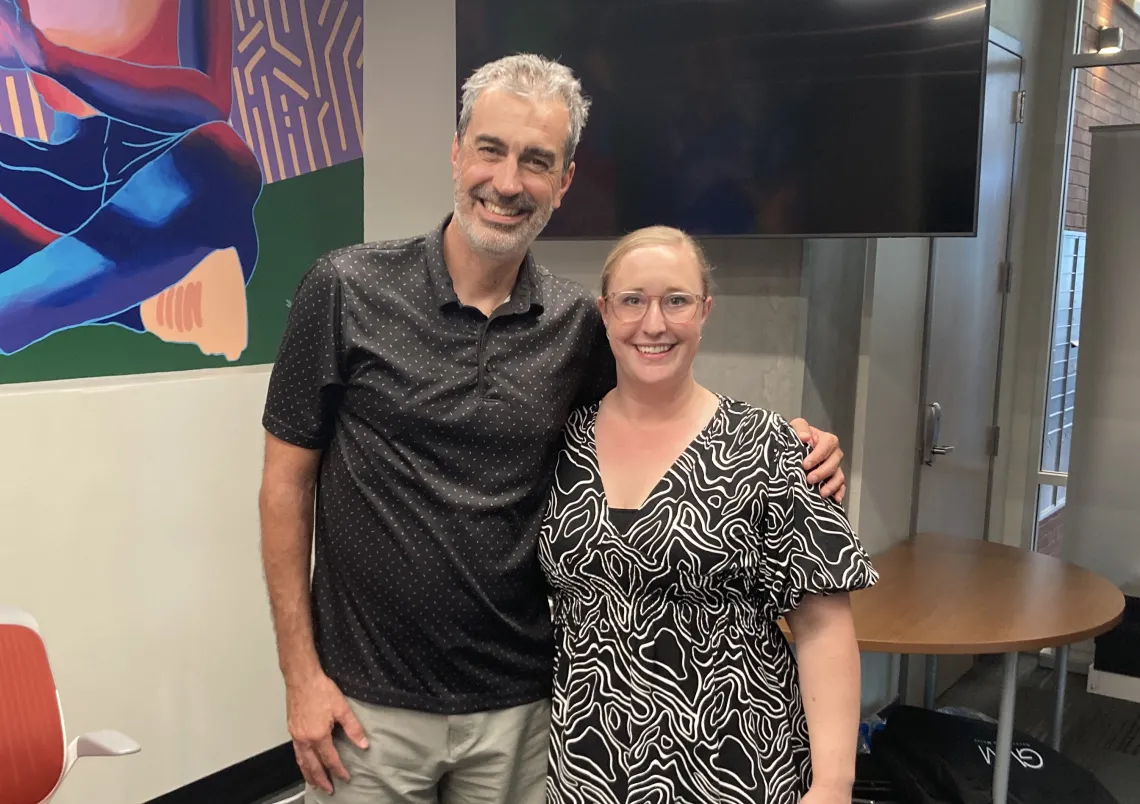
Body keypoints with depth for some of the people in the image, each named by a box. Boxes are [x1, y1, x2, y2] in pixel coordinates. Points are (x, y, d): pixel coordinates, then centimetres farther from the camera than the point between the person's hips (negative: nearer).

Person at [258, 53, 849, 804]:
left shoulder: (580, 324, -2)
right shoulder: (347, 291, -9)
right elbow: (288, 481, -4)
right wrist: (301, 672, -6)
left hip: (519, 705, 2)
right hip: (369, 702, -2)